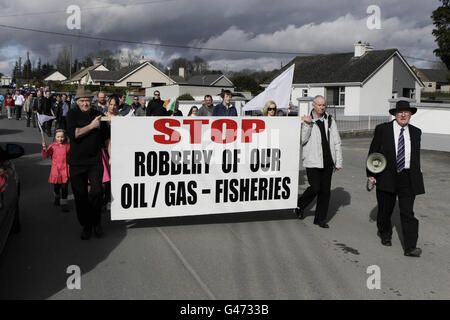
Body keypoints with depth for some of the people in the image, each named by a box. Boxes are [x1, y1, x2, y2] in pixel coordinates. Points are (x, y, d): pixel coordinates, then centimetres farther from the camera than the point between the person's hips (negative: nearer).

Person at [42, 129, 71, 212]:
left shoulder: (68, 146, 2)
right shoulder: (53, 146, -1)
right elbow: (46, 155, -8)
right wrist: (45, 148, -24)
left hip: (65, 170, 0)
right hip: (56, 170, 1)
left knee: (64, 187, -4)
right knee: (56, 186, 13)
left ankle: (64, 203, 4)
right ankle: (57, 197, 42)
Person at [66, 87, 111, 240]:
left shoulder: (98, 115, 9)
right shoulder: (72, 114, 2)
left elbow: (107, 137, 16)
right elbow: (73, 134, -14)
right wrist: (91, 126, -12)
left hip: (95, 161, 1)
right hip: (77, 162, -1)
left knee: (96, 191, -14)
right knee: (81, 196, 4)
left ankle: (96, 222, 8)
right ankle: (86, 226, 21)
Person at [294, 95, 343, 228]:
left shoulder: (330, 120, 11)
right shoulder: (306, 120, -1)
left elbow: (336, 142, 12)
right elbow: (302, 141, -11)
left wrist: (338, 162, 9)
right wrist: (307, 125, -20)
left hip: (328, 161, 4)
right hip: (313, 161, -4)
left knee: (325, 190, 5)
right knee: (315, 188, -11)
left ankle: (320, 219, 17)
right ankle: (300, 205, 18)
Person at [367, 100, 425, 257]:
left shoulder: (416, 132, 8)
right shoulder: (382, 129, -2)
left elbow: (416, 155, 15)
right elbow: (373, 152, 1)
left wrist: (416, 176, 14)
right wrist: (370, 173, -4)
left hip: (408, 178, 1)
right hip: (387, 177, -1)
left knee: (408, 212, -4)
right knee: (385, 210, 12)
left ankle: (410, 247, -3)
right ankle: (385, 235, 37)